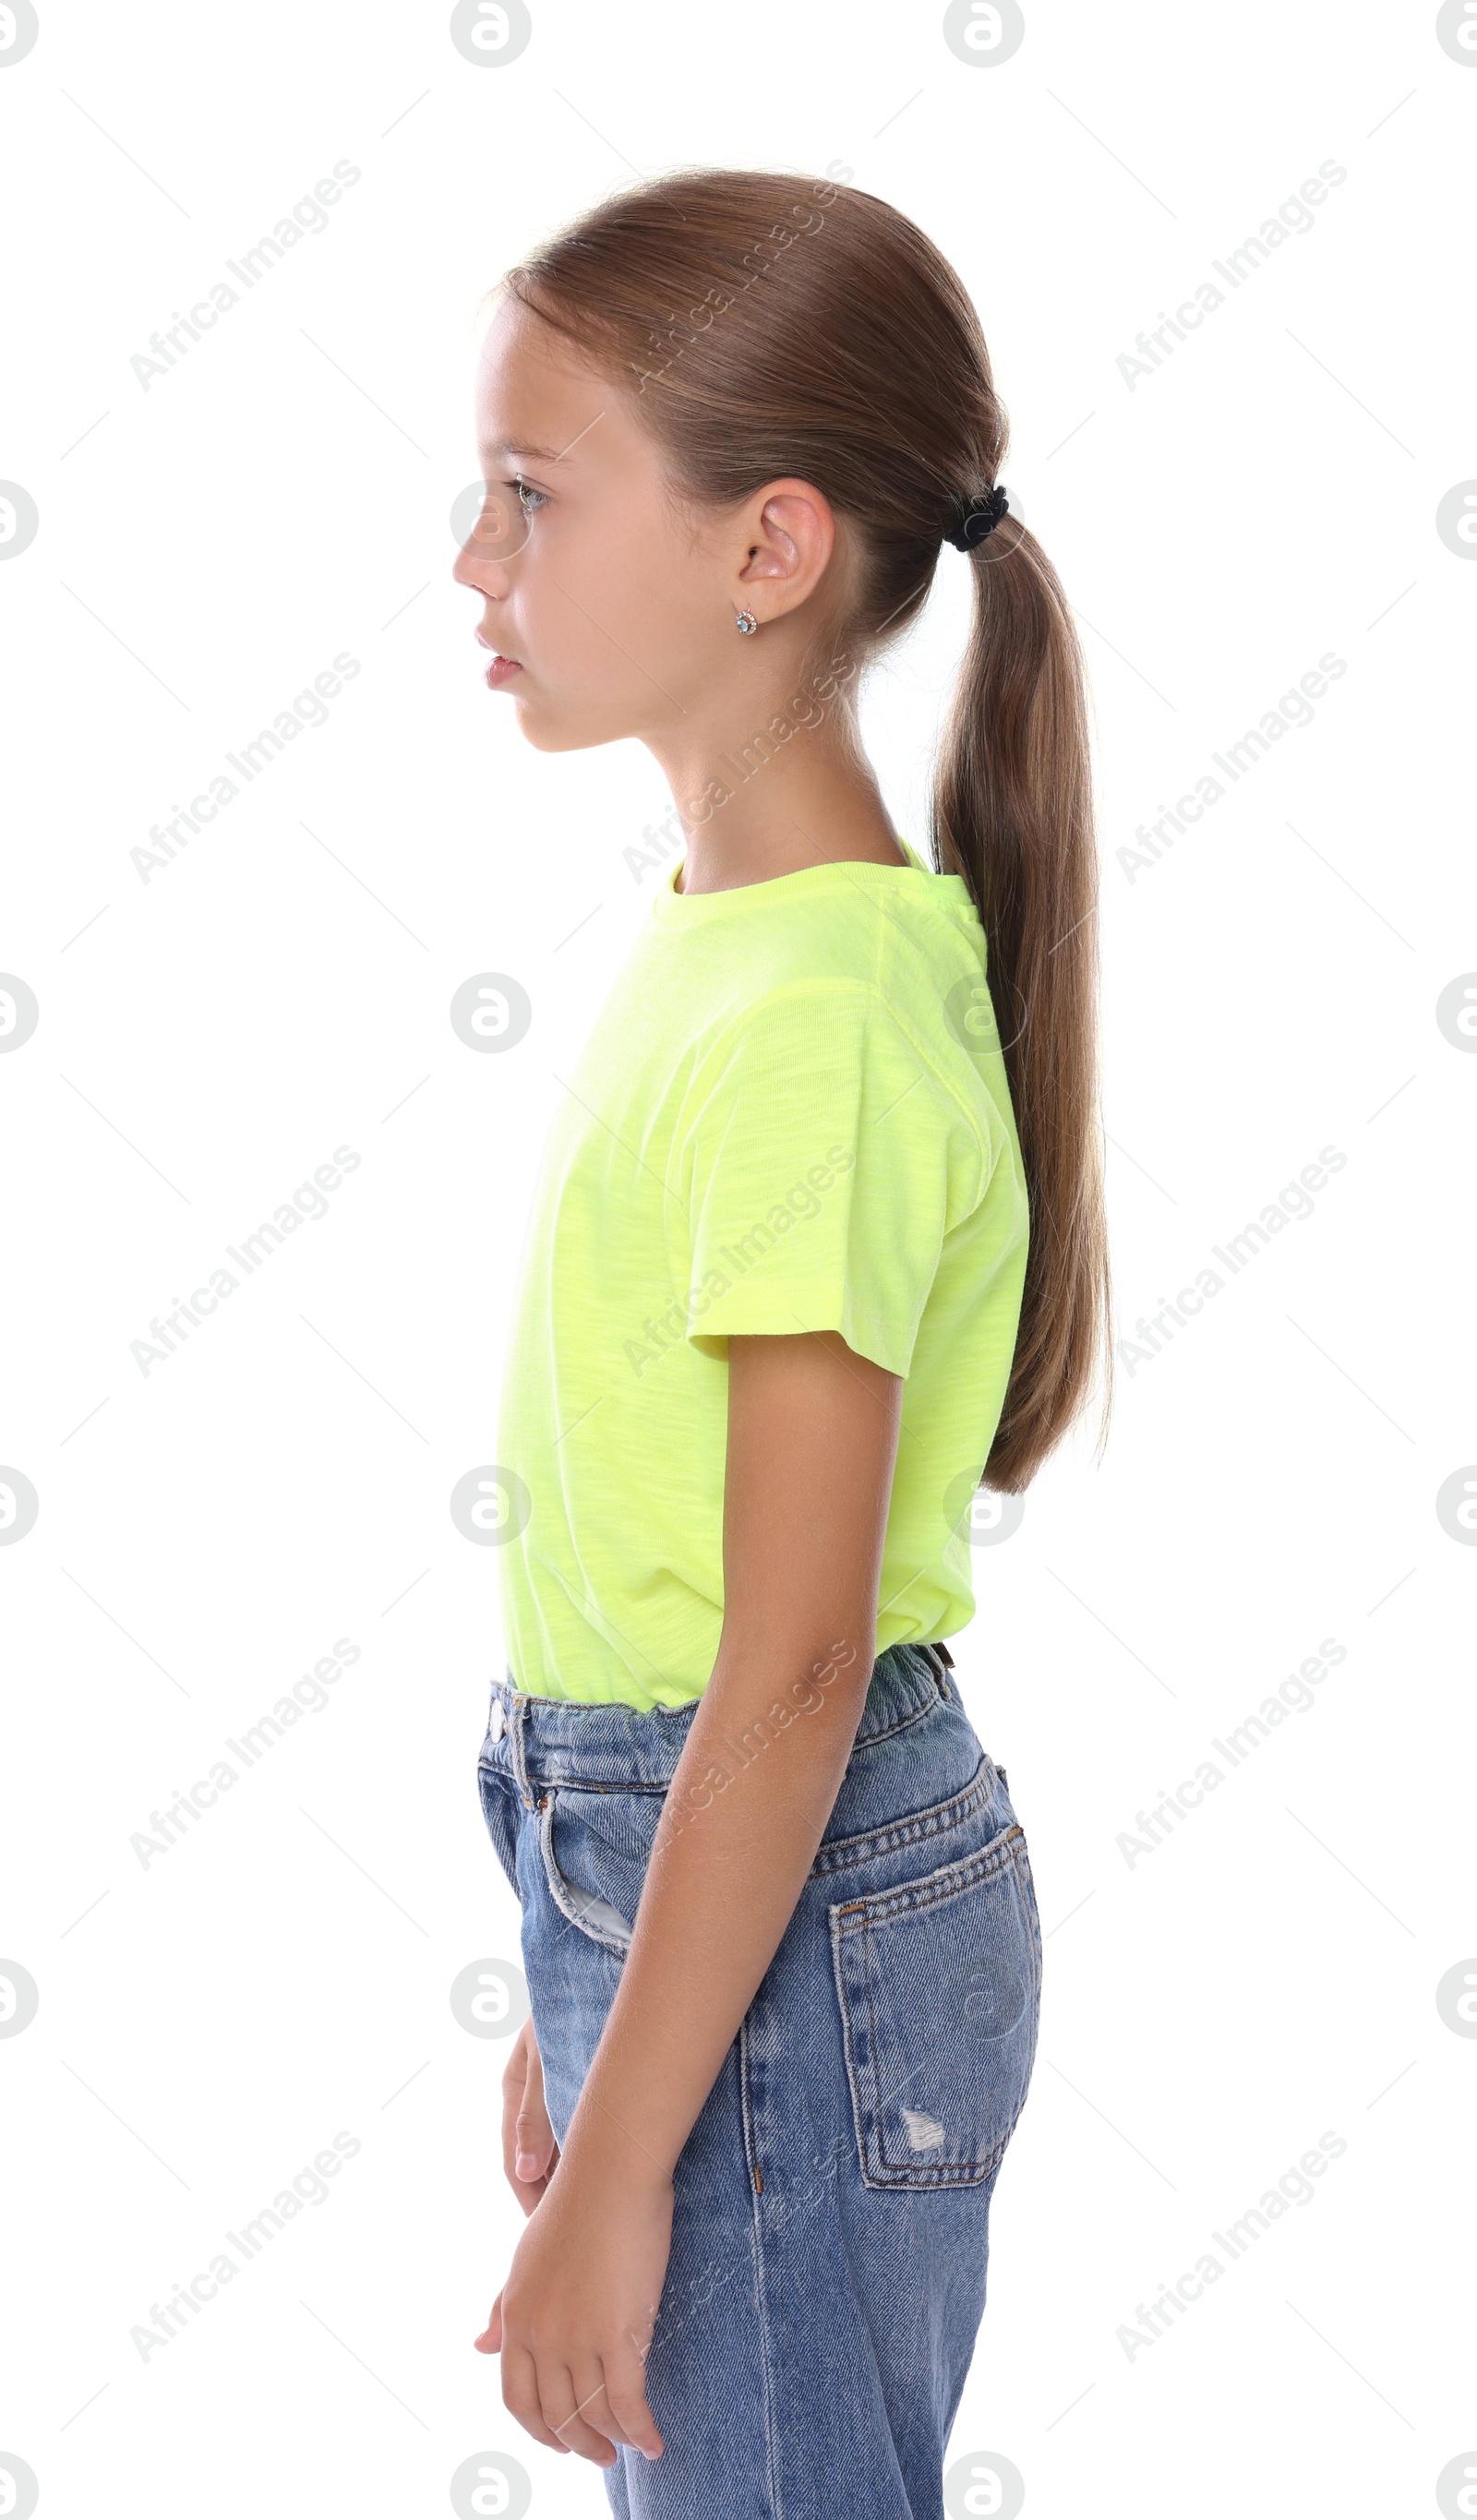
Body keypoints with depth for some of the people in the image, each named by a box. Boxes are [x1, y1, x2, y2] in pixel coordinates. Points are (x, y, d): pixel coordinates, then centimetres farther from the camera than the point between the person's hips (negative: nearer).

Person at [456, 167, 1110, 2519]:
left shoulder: (818, 1017, -21)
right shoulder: (716, 929, 7)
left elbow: (795, 1663, -21)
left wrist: (615, 2174, -17)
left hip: (787, 1906, -8)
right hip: (668, 1868, 9)